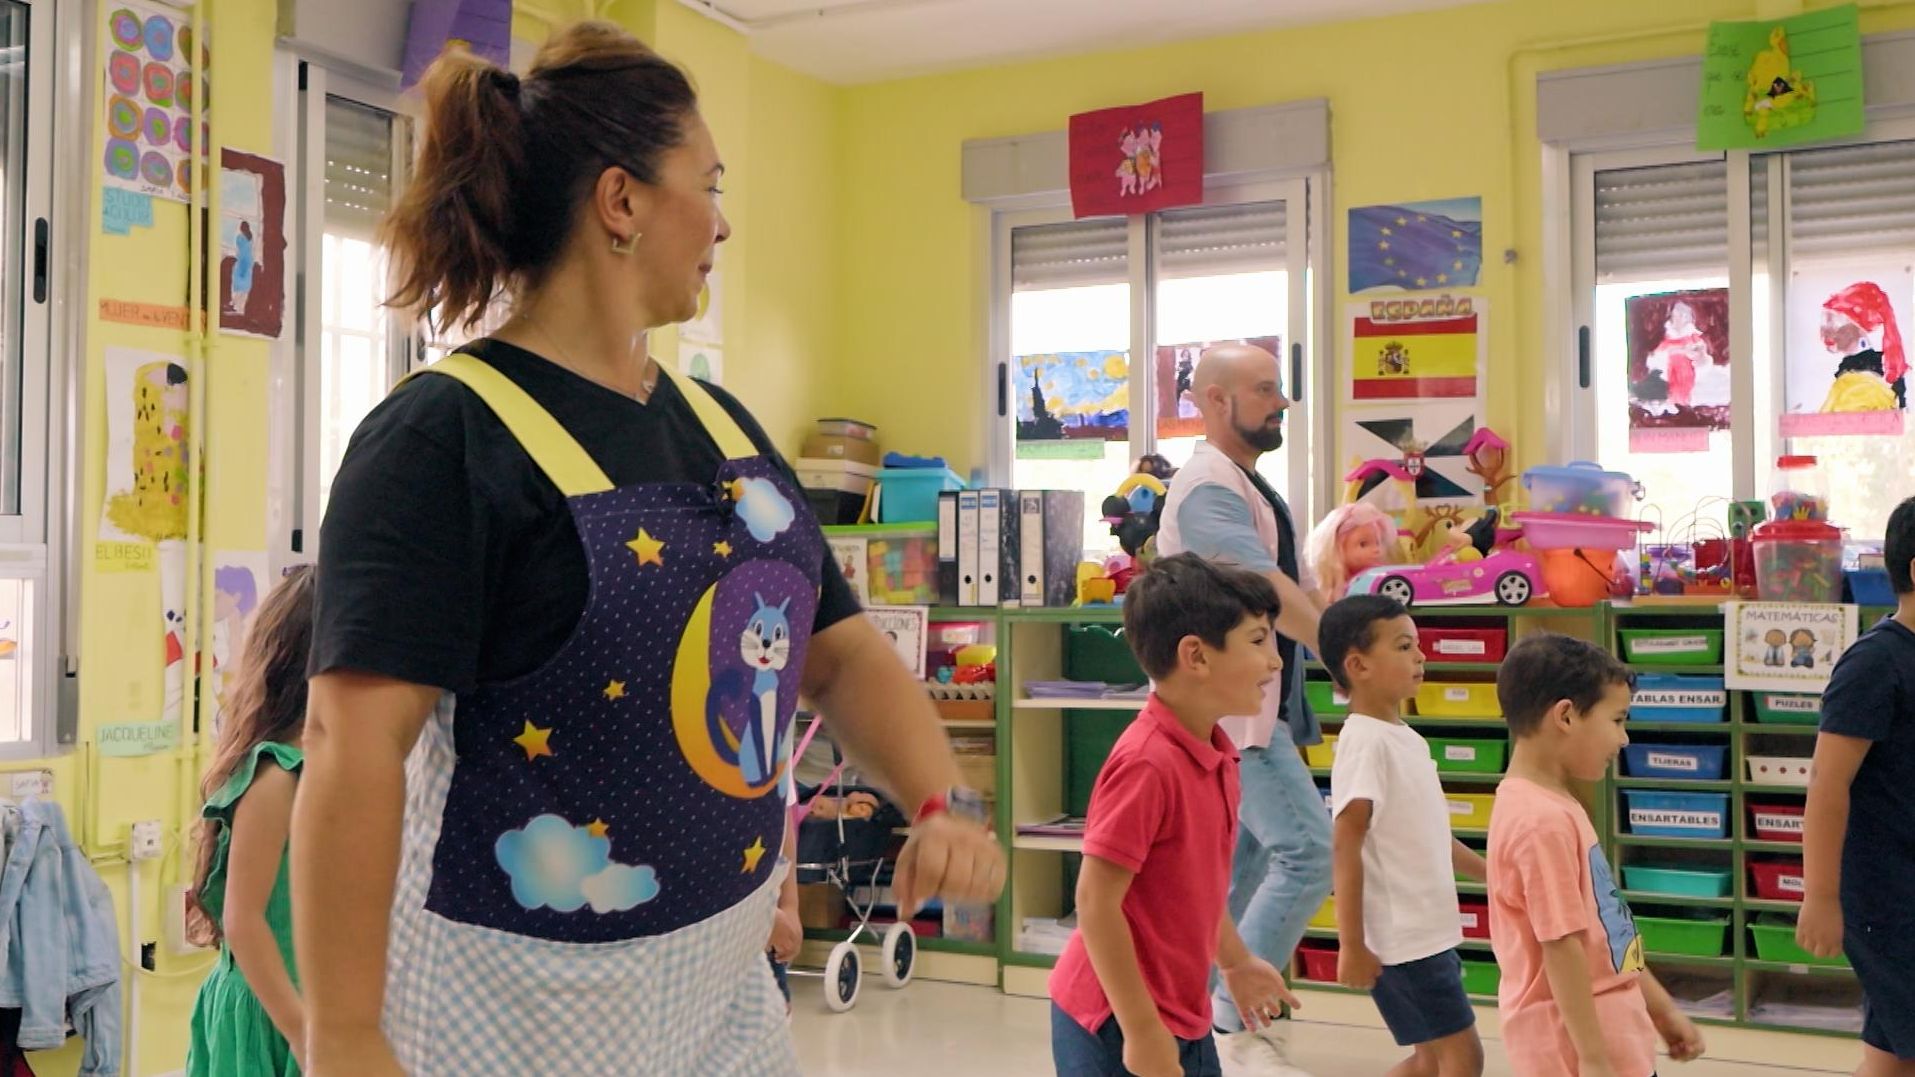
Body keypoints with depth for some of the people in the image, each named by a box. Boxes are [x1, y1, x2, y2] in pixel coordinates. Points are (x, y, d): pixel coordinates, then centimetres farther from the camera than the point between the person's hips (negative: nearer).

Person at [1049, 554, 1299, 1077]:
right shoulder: (1147, 763, -25)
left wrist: (1236, 963, 25)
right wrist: (1141, 1031, -22)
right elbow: (1096, 904, -24)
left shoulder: (1216, 756, 3)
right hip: (1118, 1023, -9)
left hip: (1184, 1018, 9)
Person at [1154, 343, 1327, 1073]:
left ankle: (1213, 1017, 23)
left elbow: (1296, 586, 18)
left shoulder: (1248, 486, 17)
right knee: (1308, 849, -14)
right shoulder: (1210, 486, -16)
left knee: (1245, 864, 14)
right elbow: (1266, 590, -26)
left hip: (1252, 708, 11)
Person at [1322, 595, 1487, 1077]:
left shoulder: (1404, 737, 10)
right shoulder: (1365, 739, -18)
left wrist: (1491, 873, 26)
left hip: (1429, 932, 9)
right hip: (1401, 939, -9)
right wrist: (1352, 945, -22)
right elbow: (1346, 846, -21)